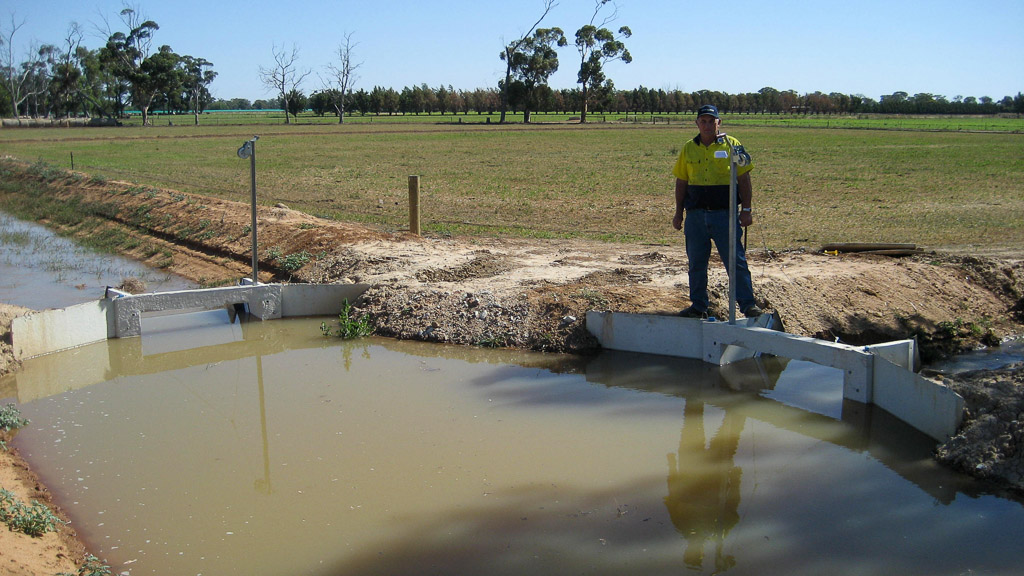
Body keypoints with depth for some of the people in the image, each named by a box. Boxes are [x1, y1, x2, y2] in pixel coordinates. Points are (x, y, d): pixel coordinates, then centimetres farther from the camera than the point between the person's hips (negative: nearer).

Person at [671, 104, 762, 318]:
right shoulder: (688, 148, 9)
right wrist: (678, 213, 10)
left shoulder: (731, 145, 1)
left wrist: (746, 209, -5)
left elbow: (744, 179, 2)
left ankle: (748, 304, 3)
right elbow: (681, 182, 13)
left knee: (736, 261, -3)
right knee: (696, 264, 9)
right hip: (695, 216, 3)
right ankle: (698, 306, 20)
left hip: (724, 213, -3)